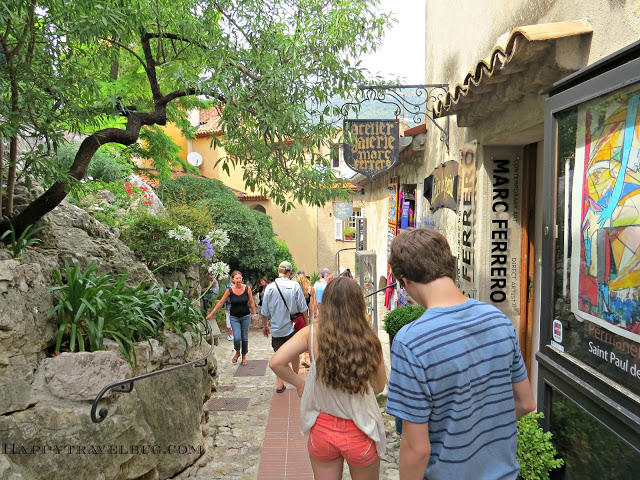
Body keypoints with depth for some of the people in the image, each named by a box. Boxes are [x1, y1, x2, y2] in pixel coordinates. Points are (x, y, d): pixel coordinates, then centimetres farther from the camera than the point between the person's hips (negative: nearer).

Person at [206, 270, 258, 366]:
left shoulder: (247, 289, -8)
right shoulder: (229, 290, -9)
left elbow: (251, 303, 2)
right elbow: (221, 302, -2)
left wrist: (255, 314, 2)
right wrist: (212, 313, 0)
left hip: (245, 317, 1)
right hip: (234, 317, -1)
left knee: (245, 338, 7)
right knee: (237, 338, -13)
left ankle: (244, 357, 28)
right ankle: (237, 353, 19)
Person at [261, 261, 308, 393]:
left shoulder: (270, 287, -5)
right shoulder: (295, 286, -10)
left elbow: (265, 311, 2)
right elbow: (303, 308, -7)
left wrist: (266, 325, 16)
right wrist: (307, 323, 6)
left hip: (276, 328, 1)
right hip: (293, 327, 0)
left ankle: (279, 383, 8)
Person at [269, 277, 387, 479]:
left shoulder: (312, 333, -15)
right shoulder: (369, 339, -17)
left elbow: (276, 363, -16)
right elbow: (379, 387, -5)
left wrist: (299, 383, -1)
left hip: (322, 430, 0)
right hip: (360, 433, 0)